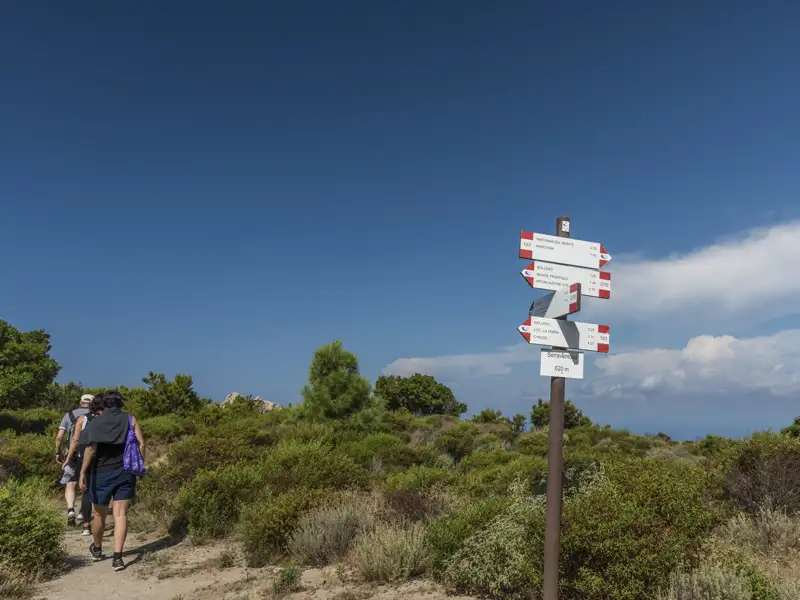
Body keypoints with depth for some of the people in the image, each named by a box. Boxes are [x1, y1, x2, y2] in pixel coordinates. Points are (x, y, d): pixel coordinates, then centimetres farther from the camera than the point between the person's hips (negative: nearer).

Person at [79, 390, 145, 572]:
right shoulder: (130, 419, 2)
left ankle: (97, 549, 40)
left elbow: (91, 448, -13)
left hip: (102, 474, 1)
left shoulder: (95, 422, 0)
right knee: (120, 514, 0)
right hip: (125, 473, 0)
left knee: (100, 515, 17)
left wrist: (83, 472, -13)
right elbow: (141, 443, -6)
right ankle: (117, 557, -9)